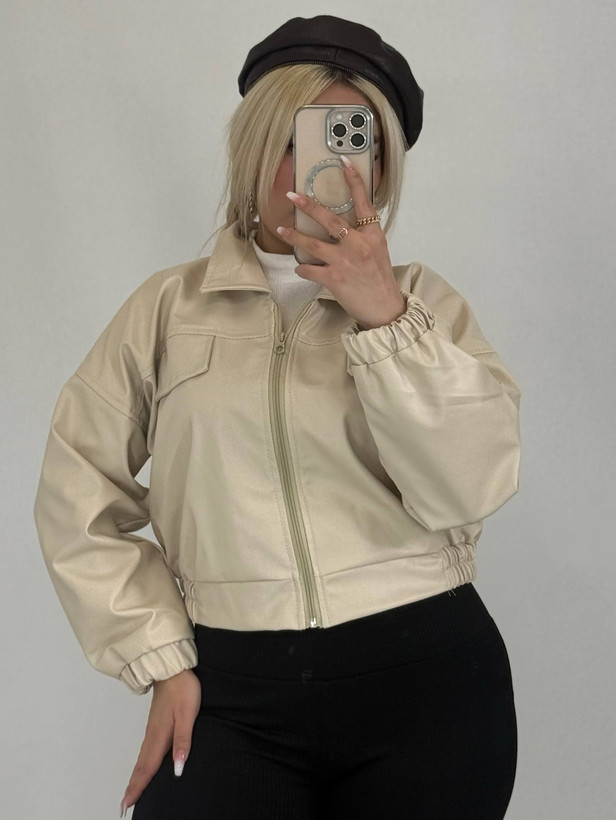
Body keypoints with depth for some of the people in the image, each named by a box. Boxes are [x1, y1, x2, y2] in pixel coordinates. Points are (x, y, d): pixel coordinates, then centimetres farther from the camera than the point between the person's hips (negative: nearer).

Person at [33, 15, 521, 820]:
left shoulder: (422, 300, 6)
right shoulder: (171, 306, 6)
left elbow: (470, 488, -7)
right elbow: (77, 493, 5)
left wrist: (383, 317, -14)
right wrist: (160, 658, -1)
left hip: (426, 673, 0)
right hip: (233, 692, 0)